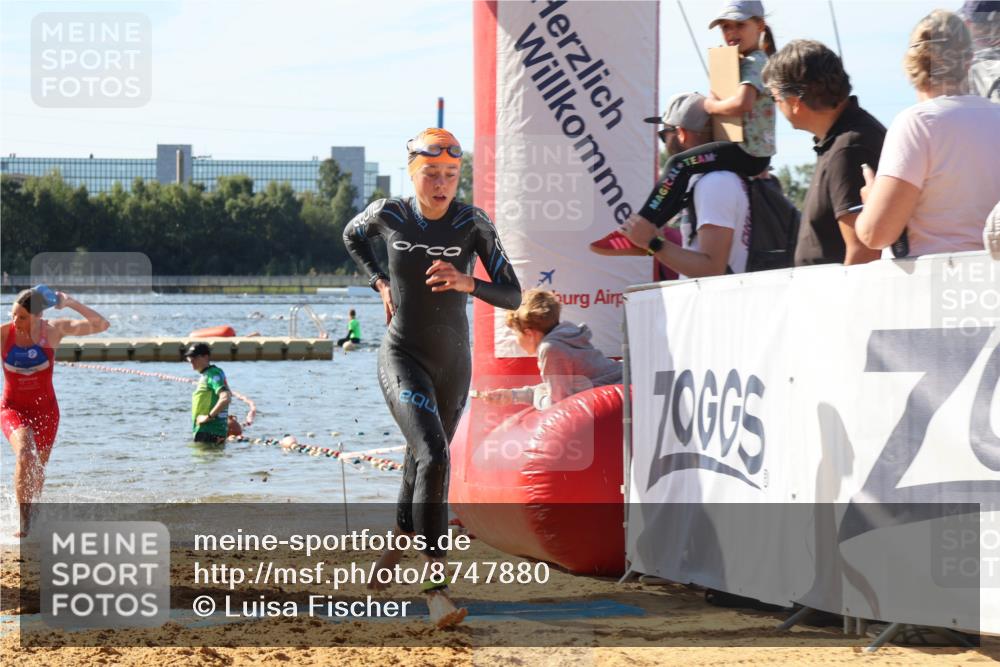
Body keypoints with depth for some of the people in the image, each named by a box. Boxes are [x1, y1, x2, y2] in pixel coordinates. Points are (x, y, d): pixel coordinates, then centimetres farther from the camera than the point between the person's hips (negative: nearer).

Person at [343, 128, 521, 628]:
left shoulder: (473, 224, -9)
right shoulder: (388, 215, -7)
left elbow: (512, 296, -10)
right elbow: (352, 236, 17)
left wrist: (467, 283, -29)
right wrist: (380, 283, 4)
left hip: (453, 363, 3)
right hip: (402, 358, -3)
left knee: (424, 464, 17)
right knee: (433, 456, -23)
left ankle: (396, 548, 46)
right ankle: (435, 585, -25)